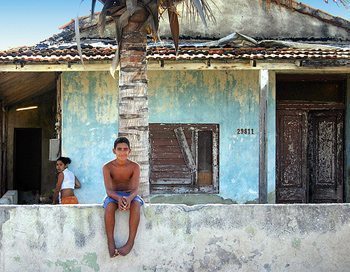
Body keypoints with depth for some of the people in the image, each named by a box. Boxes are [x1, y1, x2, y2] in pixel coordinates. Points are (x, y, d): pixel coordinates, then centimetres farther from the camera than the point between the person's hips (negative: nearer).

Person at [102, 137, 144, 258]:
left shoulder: (135, 167, -9)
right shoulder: (107, 167, -10)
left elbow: (135, 189, -17)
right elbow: (108, 190, -17)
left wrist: (129, 198, -41)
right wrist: (119, 198, -40)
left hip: (130, 195, 0)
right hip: (113, 195, 0)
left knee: (136, 205, -35)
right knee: (109, 207, -36)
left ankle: (130, 242, -35)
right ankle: (110, 242, -32)